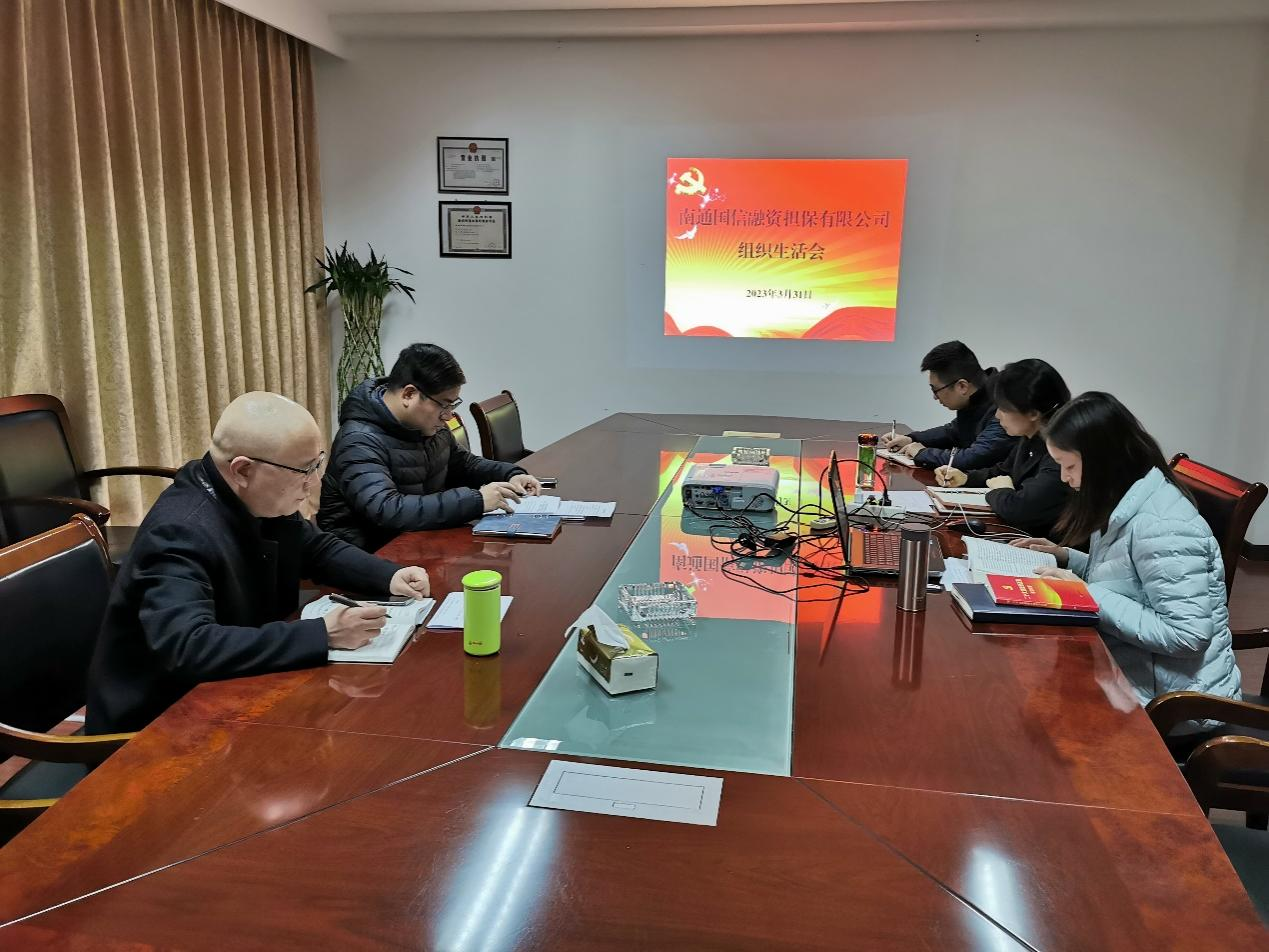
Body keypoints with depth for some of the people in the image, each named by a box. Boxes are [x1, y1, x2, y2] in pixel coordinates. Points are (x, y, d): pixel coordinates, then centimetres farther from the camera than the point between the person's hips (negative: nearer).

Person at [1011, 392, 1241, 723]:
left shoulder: (1162, 526, -24)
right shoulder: (1124, 505, 4)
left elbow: (1186, 635, -27)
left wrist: (1087, 594, -25)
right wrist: (1066, 557, 5)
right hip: (1130, 674, 8)